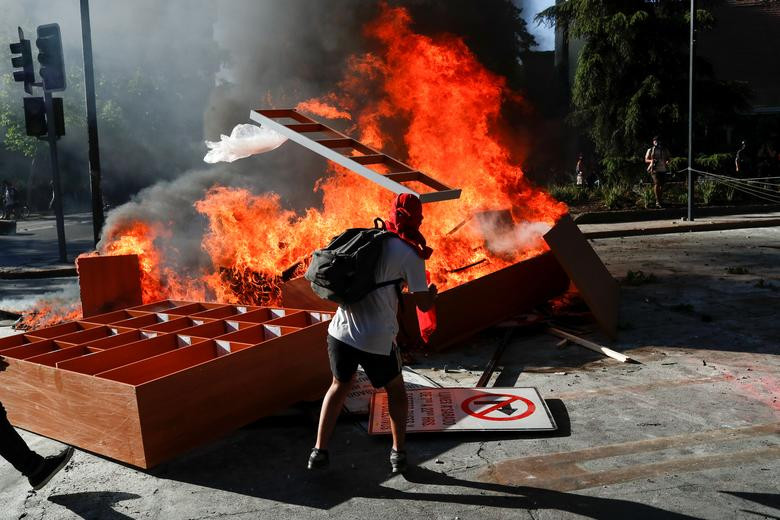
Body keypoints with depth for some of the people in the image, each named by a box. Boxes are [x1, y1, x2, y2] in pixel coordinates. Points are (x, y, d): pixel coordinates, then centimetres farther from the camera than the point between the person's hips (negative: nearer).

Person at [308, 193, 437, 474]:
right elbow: (423, 304, -1)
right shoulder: (411, 254, -5)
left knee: (339, 386, 25)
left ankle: (319, 451, 25)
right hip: (377, 339, -4)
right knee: (395, 389, 21)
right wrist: (432, 291, 19)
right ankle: (398, 454, 27)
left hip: (341, 330, 4)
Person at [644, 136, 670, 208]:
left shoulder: (664, 150, 14)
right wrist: (651, 160, -15)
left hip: (663, 169, 4)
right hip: (654, 169, -4)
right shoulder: (650, 150, 7)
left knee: (662, 185, 6)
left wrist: (667, 161, -5)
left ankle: (659, 200, 19)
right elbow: (646, 160, 7)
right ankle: (657, 201, -22)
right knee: (657, 183, -19)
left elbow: (668, 158, 19)